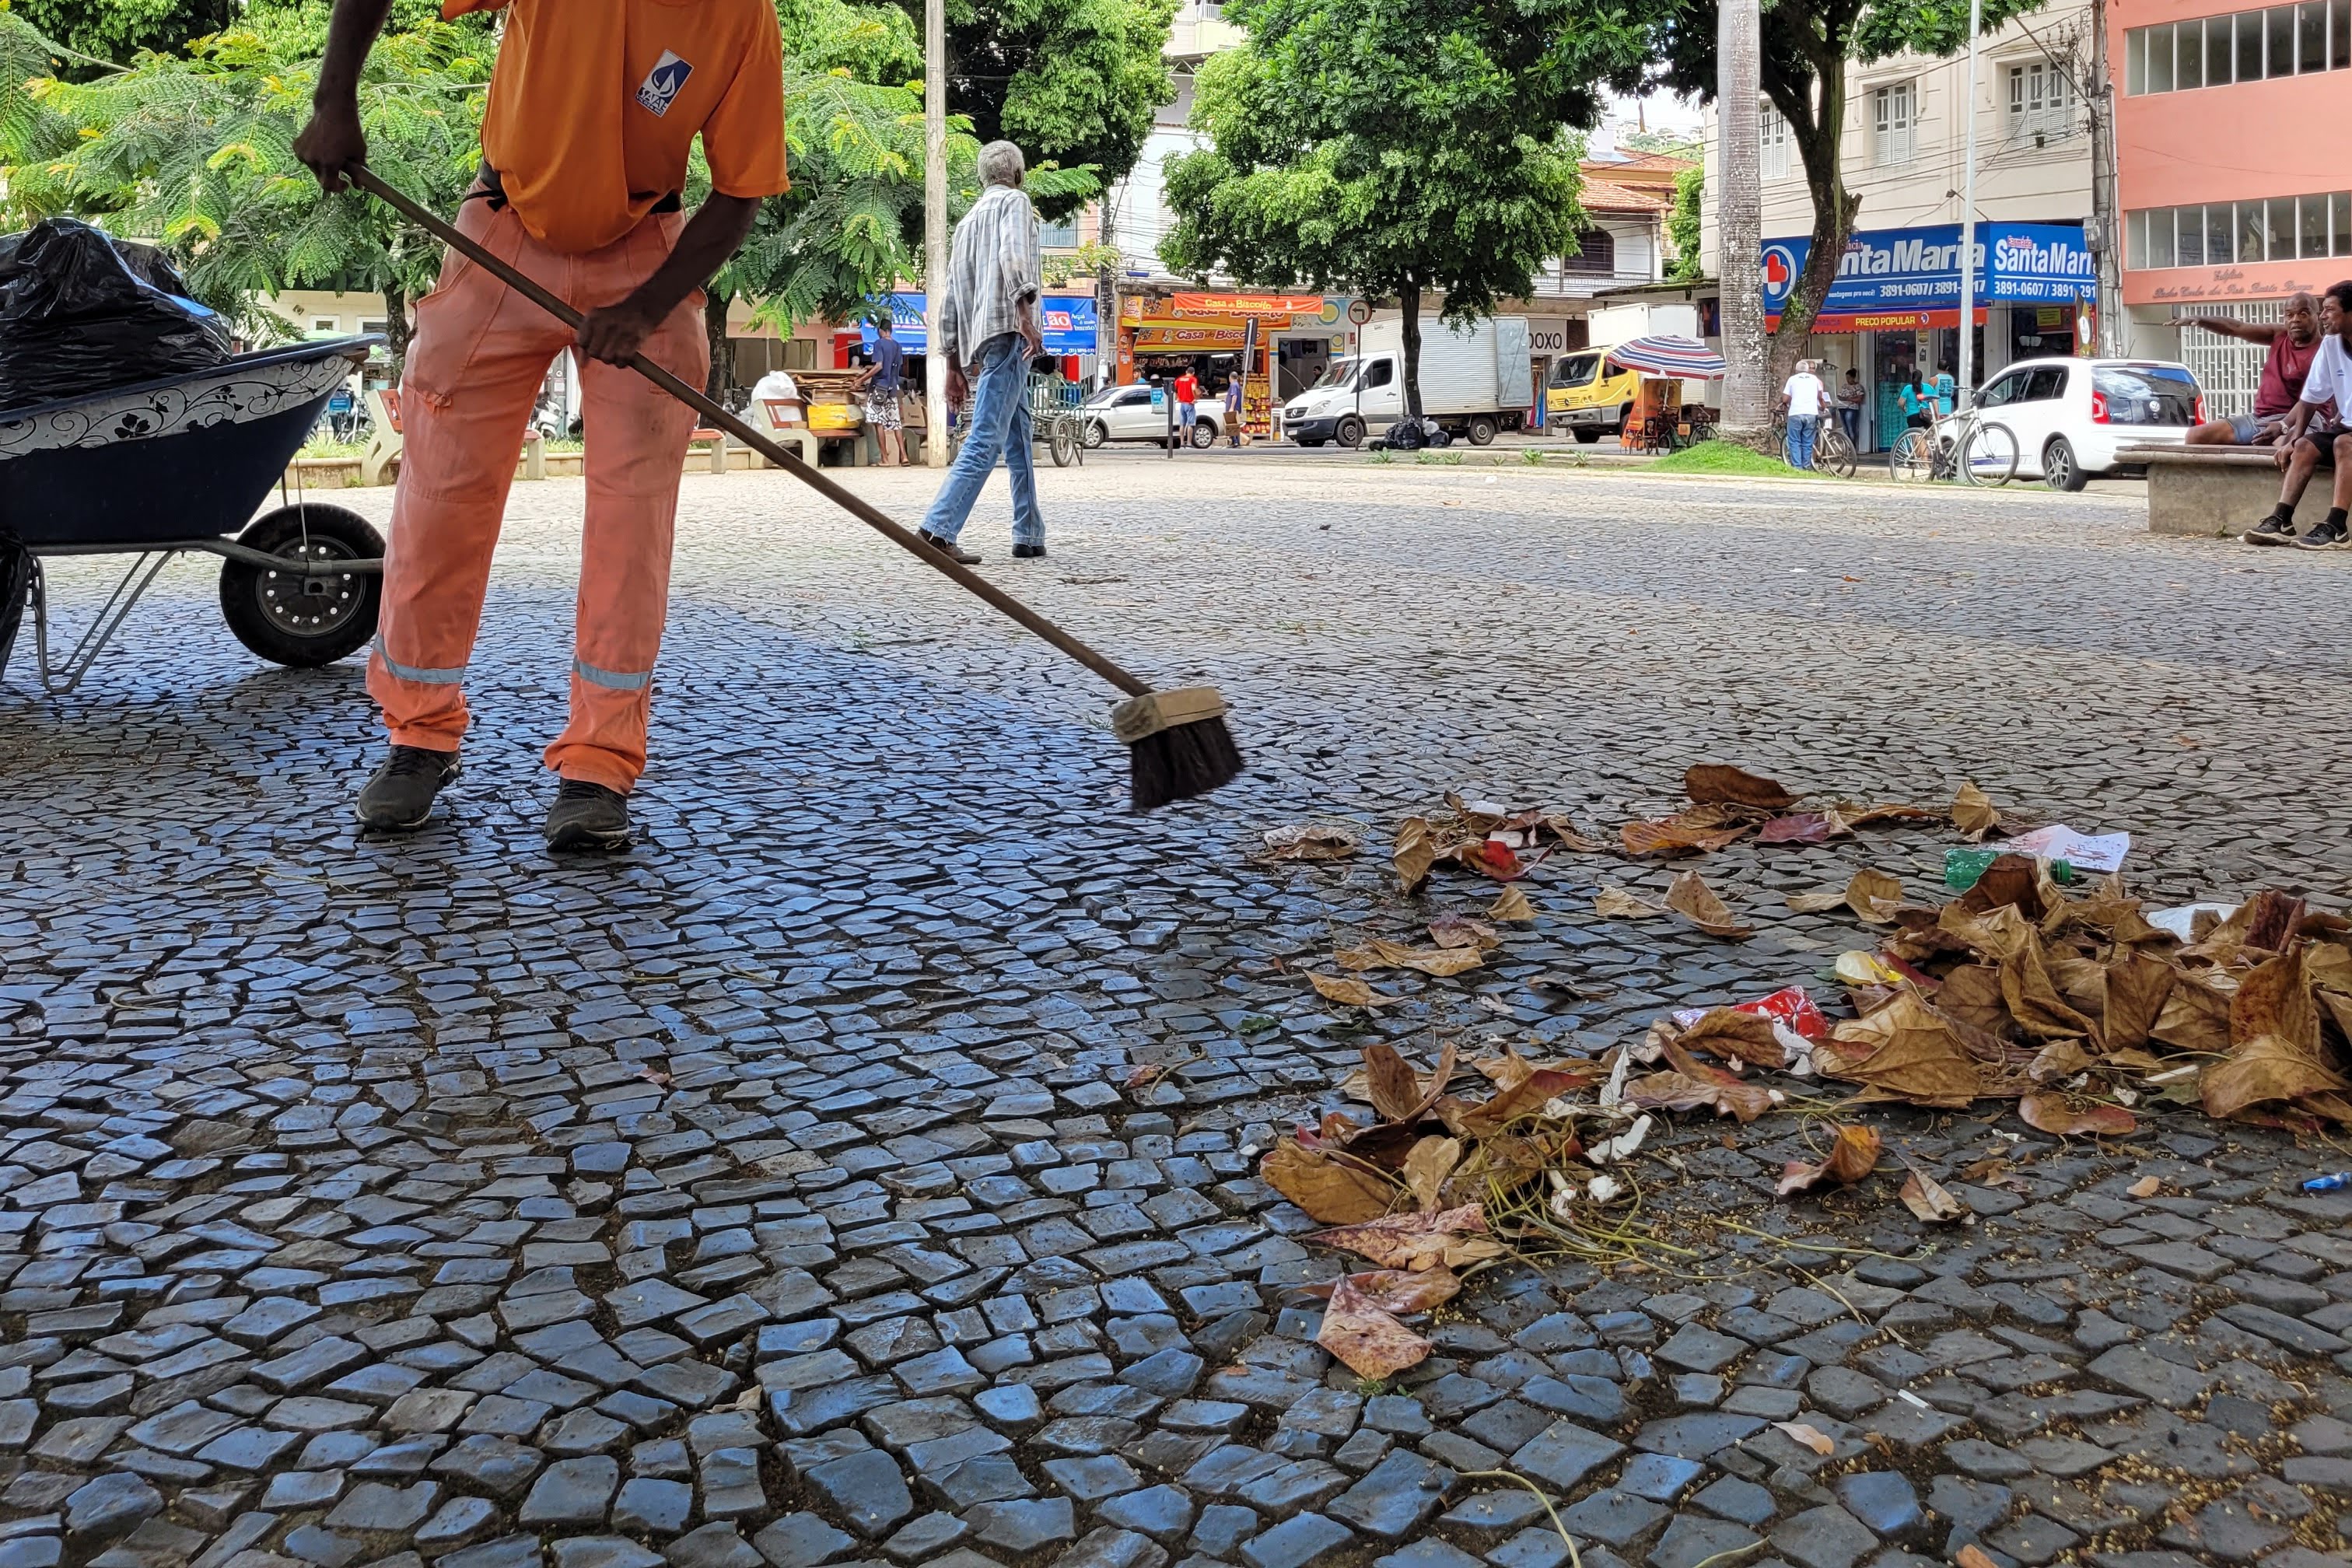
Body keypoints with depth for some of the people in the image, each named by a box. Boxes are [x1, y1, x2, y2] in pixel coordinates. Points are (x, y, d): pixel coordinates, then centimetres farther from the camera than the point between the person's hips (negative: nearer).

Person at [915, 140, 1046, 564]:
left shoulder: (967, 222, 27)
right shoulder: (1015, 201, 6)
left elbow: (950, 301, 23)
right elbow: (1013, 255, -16)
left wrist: (954, 365, 24)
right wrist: (1025, 315, -25)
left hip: (978, 338, 8)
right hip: (1007, 330, -8)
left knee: (1018, 439, 12)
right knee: (986, 440, -15)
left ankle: (1029, 537, 12)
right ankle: (939, 528, -24)